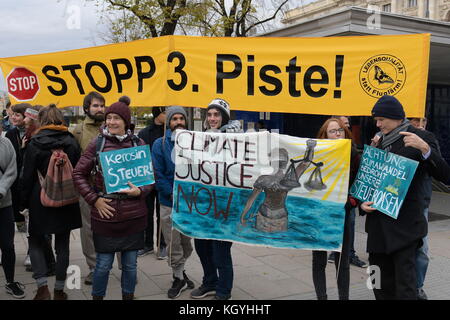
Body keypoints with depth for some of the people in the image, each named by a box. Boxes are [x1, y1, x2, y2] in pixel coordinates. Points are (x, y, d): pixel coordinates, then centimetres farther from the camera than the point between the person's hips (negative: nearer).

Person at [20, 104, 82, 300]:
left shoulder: (35, 143, -9)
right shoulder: (72, 142, 0)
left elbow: (27, 176, -7)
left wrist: (24, 201, 3)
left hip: (41, 200, -2)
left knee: (35, 241, 14)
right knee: (62, 245, 10)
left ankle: (42, 286, 0)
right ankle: (59, 290, 17)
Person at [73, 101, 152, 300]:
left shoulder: (138, 144, 2)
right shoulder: (97, 144, -1)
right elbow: (78, 174, 4)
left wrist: (140, 191, -11)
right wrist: (94, 199, -5)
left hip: (133, 216, 1)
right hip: (105, 215, -1)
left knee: (130, 264, 13)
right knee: (103, 265, 8)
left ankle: (128, 296, 33)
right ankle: (97, 296, 31)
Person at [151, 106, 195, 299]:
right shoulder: (160, 144, -3)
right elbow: (158, 174, -8)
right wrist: (173, 195, -15)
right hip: (169, 203, -2)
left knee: (187, 243, 15)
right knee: (173, 245, 6)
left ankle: (179, 271, 38)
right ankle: (179, 278, 24)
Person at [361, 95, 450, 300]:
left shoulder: (420, 138, -4)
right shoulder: (381, 142, 14)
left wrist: (425, 149, -27)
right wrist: (363, 202, 4)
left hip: (404, 227, -6)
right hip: (379, 225, 6)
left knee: (405, 285, -6)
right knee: (382, 285, 13)